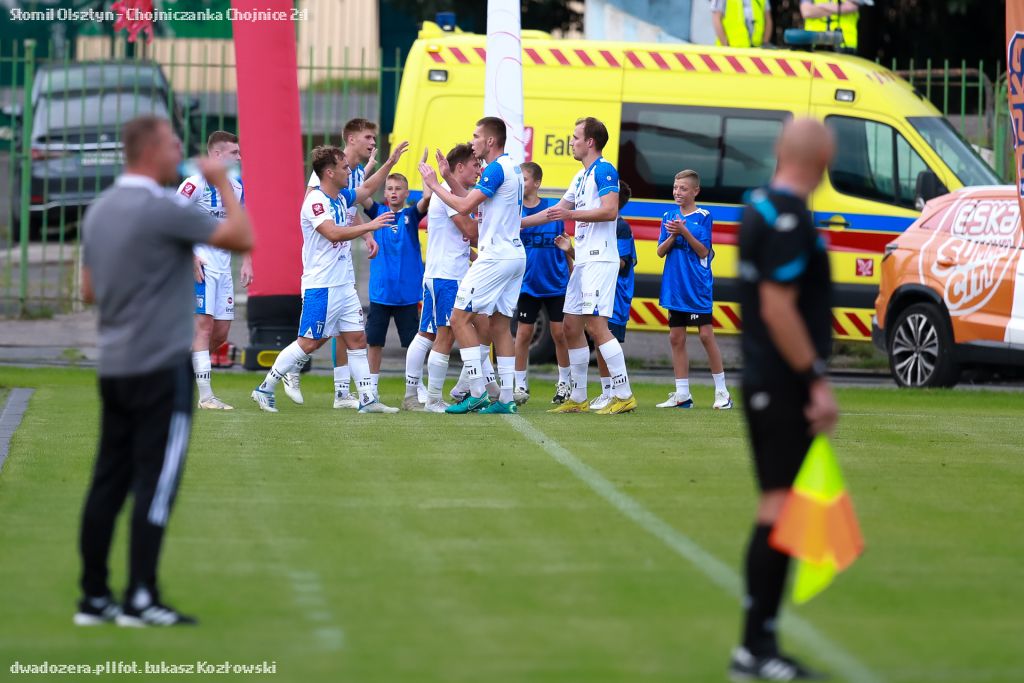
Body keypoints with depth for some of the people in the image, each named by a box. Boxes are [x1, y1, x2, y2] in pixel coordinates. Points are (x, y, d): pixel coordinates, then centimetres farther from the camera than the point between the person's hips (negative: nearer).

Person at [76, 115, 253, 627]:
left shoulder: (100, 211, 11)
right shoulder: (165, 210, -15)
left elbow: (90, 292, 18)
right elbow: (242, 238, -15)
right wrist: (223, 184, -3)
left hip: (113, 367, 8)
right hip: (162, 367, -8)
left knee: (108, 482, 9)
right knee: (155, 483, -6)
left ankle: (94, 598, 11)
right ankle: (141, 599, -7)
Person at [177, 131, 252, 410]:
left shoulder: (237, 186, 12)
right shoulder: (196, 183, -11)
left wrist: (247, 262, 12)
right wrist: (189, 257, -18)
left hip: (224, 266, 7)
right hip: (200, 265, -7)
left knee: (221, 332, 4)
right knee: (204, 325, -10)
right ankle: (206, 396, -9)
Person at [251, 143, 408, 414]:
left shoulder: (341, 198, 11)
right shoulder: (315, 201, -16)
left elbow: (366, 189, 30)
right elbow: (333, 233, -29)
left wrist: (390, 163, 27)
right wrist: (370, 225, -27)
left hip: (344, 285, 9)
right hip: (320, 287, -9)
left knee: (357, 339, 5)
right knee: (309, 343, -6)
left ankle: (368, 399, 6)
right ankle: (264, 390, 3)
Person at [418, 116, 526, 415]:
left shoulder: (496, 169, -14)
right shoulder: (512, 167, 15)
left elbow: (464, 207, -18)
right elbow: (472, 202, 19)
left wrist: (434, 185, -7)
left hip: (495, 256, -10)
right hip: (515, 255, 10)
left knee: (460, 318, -6)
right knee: (499, 323, 10)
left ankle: (477, 393, -10)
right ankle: (506, 399, 7)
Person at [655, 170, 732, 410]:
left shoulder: (703, 217, -3)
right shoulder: (669, 216, 9)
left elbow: (703, 251, -9)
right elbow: (661, 252, 6)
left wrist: (684, 231, -19)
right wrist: (672, 236, -13)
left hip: (697, 286, -5)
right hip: (675, 286, 5)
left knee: (706, 334, -6)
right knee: (676, 338, 6)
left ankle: (722, 392, 2)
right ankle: (682, 395, 12)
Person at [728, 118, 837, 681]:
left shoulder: (760, 208, 13)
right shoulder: (789, 219, -17)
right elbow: (778, 307, -22)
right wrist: (817, 381, -19)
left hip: (764, 381, 10)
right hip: (785, 386, -10)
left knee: (776, 508, 13)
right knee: (781, 510, -7)